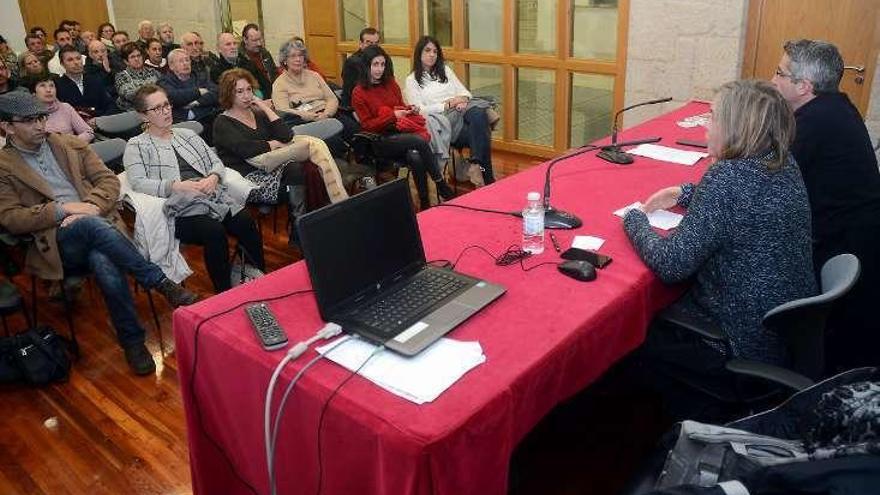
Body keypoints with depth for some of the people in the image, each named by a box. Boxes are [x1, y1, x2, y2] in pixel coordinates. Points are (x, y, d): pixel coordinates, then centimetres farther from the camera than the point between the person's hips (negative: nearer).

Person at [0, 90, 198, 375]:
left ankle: (132, 340, -22)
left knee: (104, 263, -34)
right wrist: (63, 209, -12)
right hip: (55, 245, -2)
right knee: (91, 225, -37)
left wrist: (92, 206, -9)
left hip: (95, 222, 2)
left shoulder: (71, 145, 17)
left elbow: (109, 180, 11)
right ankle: (161, 283, -29)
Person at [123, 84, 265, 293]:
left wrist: (213, 177, -5)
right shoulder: (136, 146, 10)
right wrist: (176, 185, -20)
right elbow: (138, 183, -5)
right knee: (215, 232, -33)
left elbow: (216, 162, 19)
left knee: (247, 223, -24)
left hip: (215, 197, 5)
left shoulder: (187, 134, 25)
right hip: (181, 209, -4)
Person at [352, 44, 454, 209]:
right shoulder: (359, 93, 0)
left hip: (401, 133, 4)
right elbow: (367, 125, -4)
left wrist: (410, 109, 2)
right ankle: (442, 185, -20)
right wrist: (393, 116, -12)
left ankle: (425, 203, -25)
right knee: (420, 142, -31)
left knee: (415, 158, -32)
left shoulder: (390, 83, 16)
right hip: (381, 141, -4)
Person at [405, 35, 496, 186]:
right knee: (480, 131, -33)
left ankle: (476, 166, -41)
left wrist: (463, 100, -4)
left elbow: (465, 92, 21)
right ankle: (486, 176, -33)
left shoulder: (445, 70, 25)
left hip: (462, 110, 5)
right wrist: (447, 105, -10)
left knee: (479, 114, -35)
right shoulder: (412, 80, 9)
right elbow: (420, 110, -3)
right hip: (442, 120, -4)